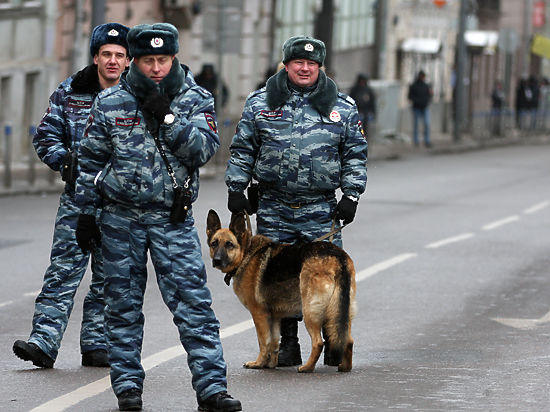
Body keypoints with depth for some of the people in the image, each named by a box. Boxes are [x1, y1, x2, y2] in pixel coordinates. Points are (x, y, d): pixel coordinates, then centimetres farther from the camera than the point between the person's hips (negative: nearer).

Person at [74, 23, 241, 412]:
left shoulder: (195, 100, 1)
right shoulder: (110, 103, 2)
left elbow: (203, 149, -13)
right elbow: (91, 160, 8)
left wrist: (166, 117, -20)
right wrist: (87, 212, 7)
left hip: (174, 219, -1)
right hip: (121, 218, 1)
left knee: (194, 302, -8)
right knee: (124, 304, 7)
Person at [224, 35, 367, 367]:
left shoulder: (342, 107, 7)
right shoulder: (260, 103, 7)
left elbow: (356, 154, 11)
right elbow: (242, 149, 12)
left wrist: (352, 194, 3)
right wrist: (236, 188, 5)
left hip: (322, 210, -1)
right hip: (274, 208, 1)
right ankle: (288, 344, 9)